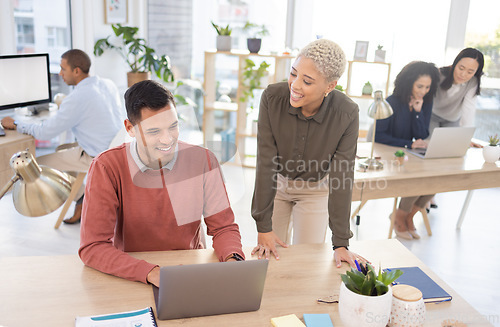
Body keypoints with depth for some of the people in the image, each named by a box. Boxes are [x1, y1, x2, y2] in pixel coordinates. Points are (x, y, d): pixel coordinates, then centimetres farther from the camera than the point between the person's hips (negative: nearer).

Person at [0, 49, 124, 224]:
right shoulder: (108, 84, 2)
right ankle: (83, 197, 23)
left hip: (97, 157, -8)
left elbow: (45, 132, -15)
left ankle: (81, 199, 13)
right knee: (62, 149, 28)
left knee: (38, 163, 3)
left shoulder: (77, 98, -22)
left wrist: (15, 124, 0)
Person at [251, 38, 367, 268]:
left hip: (315, 190, 0)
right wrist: (263, 227, -22)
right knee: (272, 257, 8)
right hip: (276, 182, 1)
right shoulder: (272, 97, -26)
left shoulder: (347, 114, -27)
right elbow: (265, 163, -24)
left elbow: (341, 176, -22)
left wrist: (341, 243, -21)